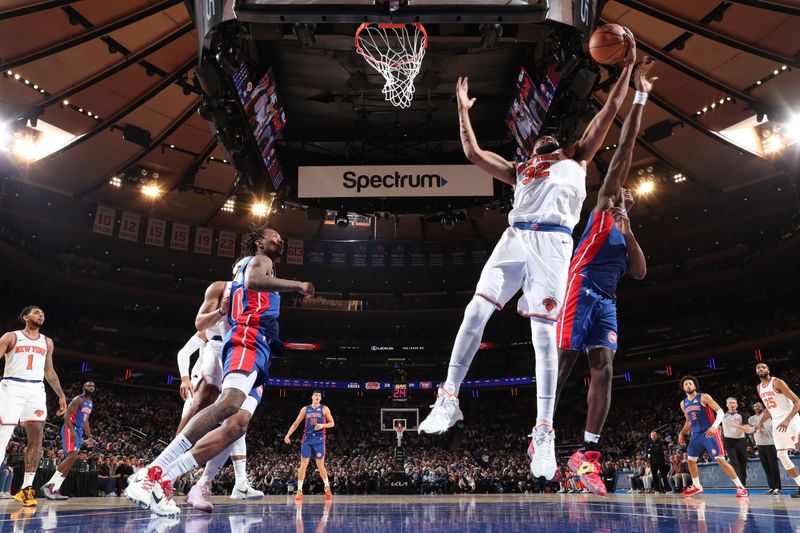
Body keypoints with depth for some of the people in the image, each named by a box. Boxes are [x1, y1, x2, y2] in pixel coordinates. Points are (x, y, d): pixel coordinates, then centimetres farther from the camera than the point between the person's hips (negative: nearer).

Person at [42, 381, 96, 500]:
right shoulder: (78, 399, -9)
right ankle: (48, 485, -18)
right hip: (70, 429, -10)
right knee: (72, 456, -21)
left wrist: (89, 437, 23)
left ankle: (55, 490, 5)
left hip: (79, 431, 10)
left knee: (72, 459, 4)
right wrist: (72, 430, -30)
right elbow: (67, 415, -18)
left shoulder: (91, 403, 19)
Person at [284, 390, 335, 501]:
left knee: (320, 465, -1)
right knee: (303, 465, -3)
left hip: (319, 439, -2)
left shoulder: (324, 409, 4)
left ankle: (327, 487, 17)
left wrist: (322, 425, -15)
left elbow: (332, 423, 3)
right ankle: (299, 490, 2)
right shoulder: (305, 409, 9)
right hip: (307, 439, 2)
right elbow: (296, 423, 11)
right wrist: (287, 435, 2)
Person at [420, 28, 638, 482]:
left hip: (553, 241, -3)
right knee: (476, 311, -11)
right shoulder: (518, 169, 32)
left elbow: (611, 110, 24)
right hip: (515, 237, 3)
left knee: (544, 331, -11)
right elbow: (473, 153, 29)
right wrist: (464, 109, 34)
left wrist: (628, 67, 22)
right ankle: (450, 400, -3)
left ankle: (544, 433, -10)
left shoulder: (576, 158, 27)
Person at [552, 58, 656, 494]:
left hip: (606, 301, 7)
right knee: (561, 365, -8)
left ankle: (588, 453, -7)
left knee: (603, 369, -5)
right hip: (580, 291, -7)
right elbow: (623, 151, 4)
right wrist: (639, 98, 2)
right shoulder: (601, 209, 11)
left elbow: (640, 273, 17)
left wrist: (630, 234, 6)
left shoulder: (623, 232, 29)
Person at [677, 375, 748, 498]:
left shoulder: (704, 397, -8)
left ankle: (740, 487, -8)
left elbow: (720, 411, -14)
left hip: (709, 433, -7)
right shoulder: (683, 404, 12)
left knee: (720, 459, -15)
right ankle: (696, 486, 27)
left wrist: (715, 426, -28)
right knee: (691, 460, 10)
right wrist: (682, 434, 17)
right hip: (696, 435, 7)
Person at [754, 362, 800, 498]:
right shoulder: (759, 388, 13)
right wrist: (761, 422, 11)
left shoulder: (777, 382, -11)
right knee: (781, 455, 3)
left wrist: (788, 420, -29)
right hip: (776, 423, 8)